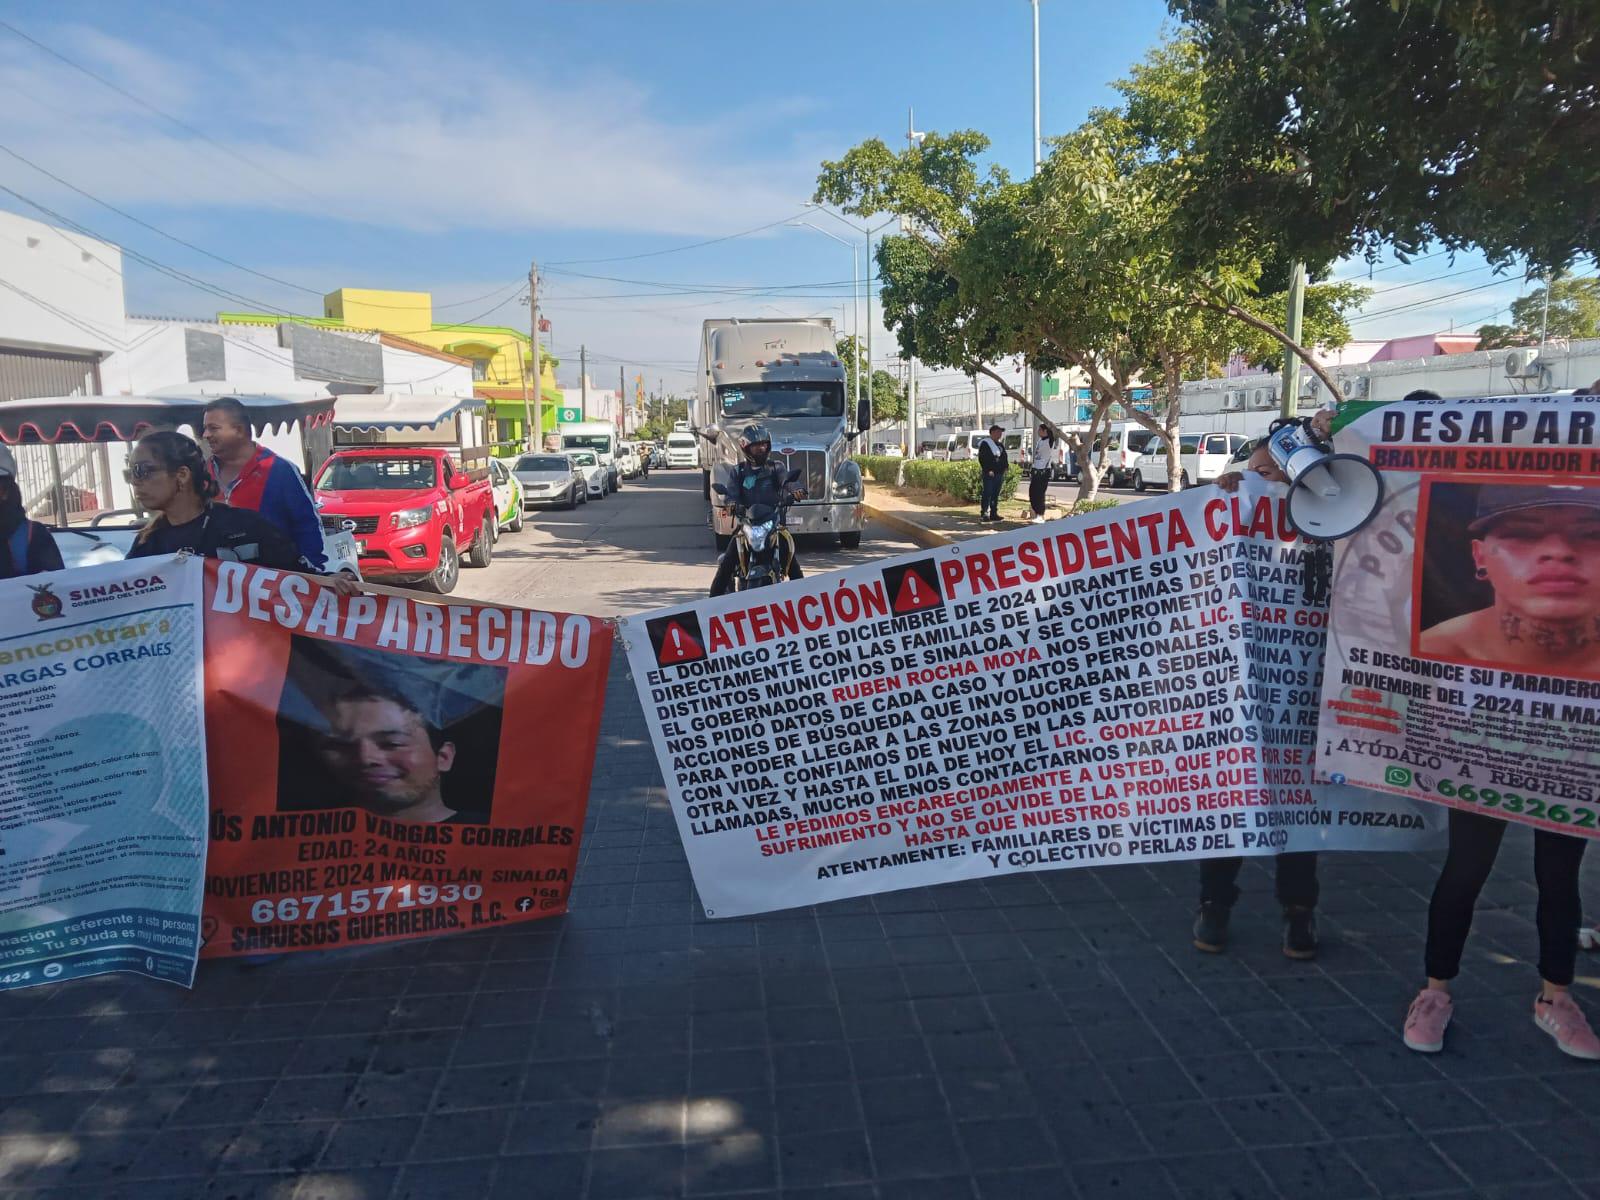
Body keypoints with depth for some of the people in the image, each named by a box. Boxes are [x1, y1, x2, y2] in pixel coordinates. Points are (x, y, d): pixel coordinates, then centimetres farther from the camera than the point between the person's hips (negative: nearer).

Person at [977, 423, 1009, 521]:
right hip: (989, 474, -8)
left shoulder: (1000, 444, 20)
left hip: (999, 473, 8)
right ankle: (984, 513, -8)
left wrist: (1006, 466, 6)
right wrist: (988, 470, -18)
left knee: (995, 495, 9)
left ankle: (993, 513, 13)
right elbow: (982, 458, -11)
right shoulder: (985, 443, -5)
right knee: (987, 493, -9)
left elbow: (1004, 457, 25)